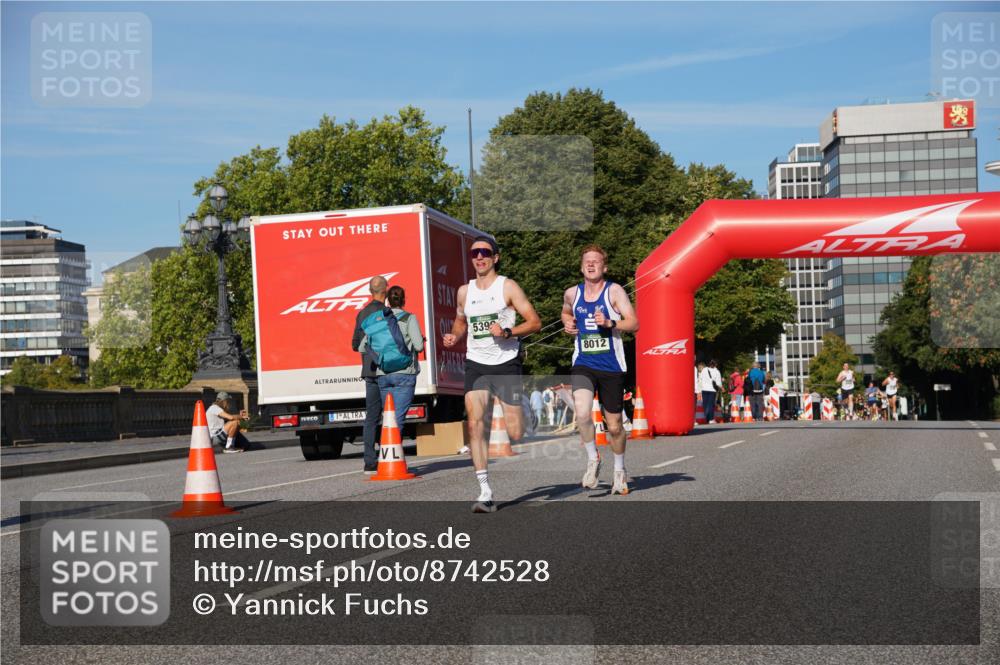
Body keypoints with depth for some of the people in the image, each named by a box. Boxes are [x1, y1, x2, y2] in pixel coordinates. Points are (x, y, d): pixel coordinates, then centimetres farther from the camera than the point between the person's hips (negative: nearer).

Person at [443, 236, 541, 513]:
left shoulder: (508, 287, -1)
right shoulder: (465, 291, 11)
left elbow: (535, 322, -4)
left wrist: (507, 332, -19)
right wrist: (453, 337, 7)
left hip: (506, 364, -3)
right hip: (476, 364, 3)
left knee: (515, 434, -4)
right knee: (475, 424, -16)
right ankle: (485, 493, -16)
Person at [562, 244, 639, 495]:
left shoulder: (614, 291, -3)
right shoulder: (572, 293, 8)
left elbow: (634, 324, -11)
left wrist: (609, 323, -26)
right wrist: (567, 323, 9)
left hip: (611, 367, -1)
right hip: (583, 364, 2)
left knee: (614, 425, 7)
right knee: (582, 413, -25)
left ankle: (619, 470, 32)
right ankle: (593, 458, -1)